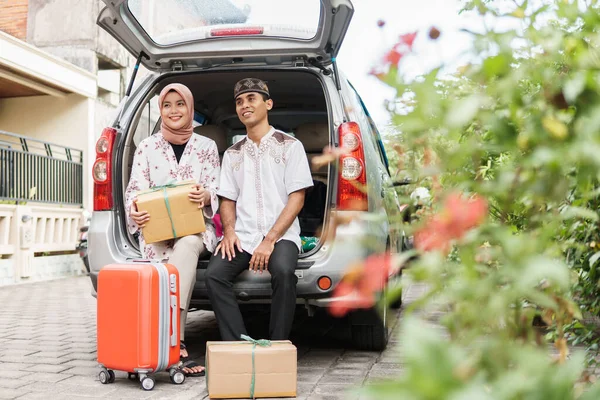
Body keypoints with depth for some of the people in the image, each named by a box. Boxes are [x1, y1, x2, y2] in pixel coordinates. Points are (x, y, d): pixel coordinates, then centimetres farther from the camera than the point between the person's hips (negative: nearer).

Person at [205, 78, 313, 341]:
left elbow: (297, 199, -3)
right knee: (214, 274, -24)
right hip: (243, 236, 4)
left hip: (280, 235, -3)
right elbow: (227, 200, 17)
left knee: (283, 271, -35)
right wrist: (229, 230, -6)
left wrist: (270, 240, -13)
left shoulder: (290, 146, 5)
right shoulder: (232, 154, 19)